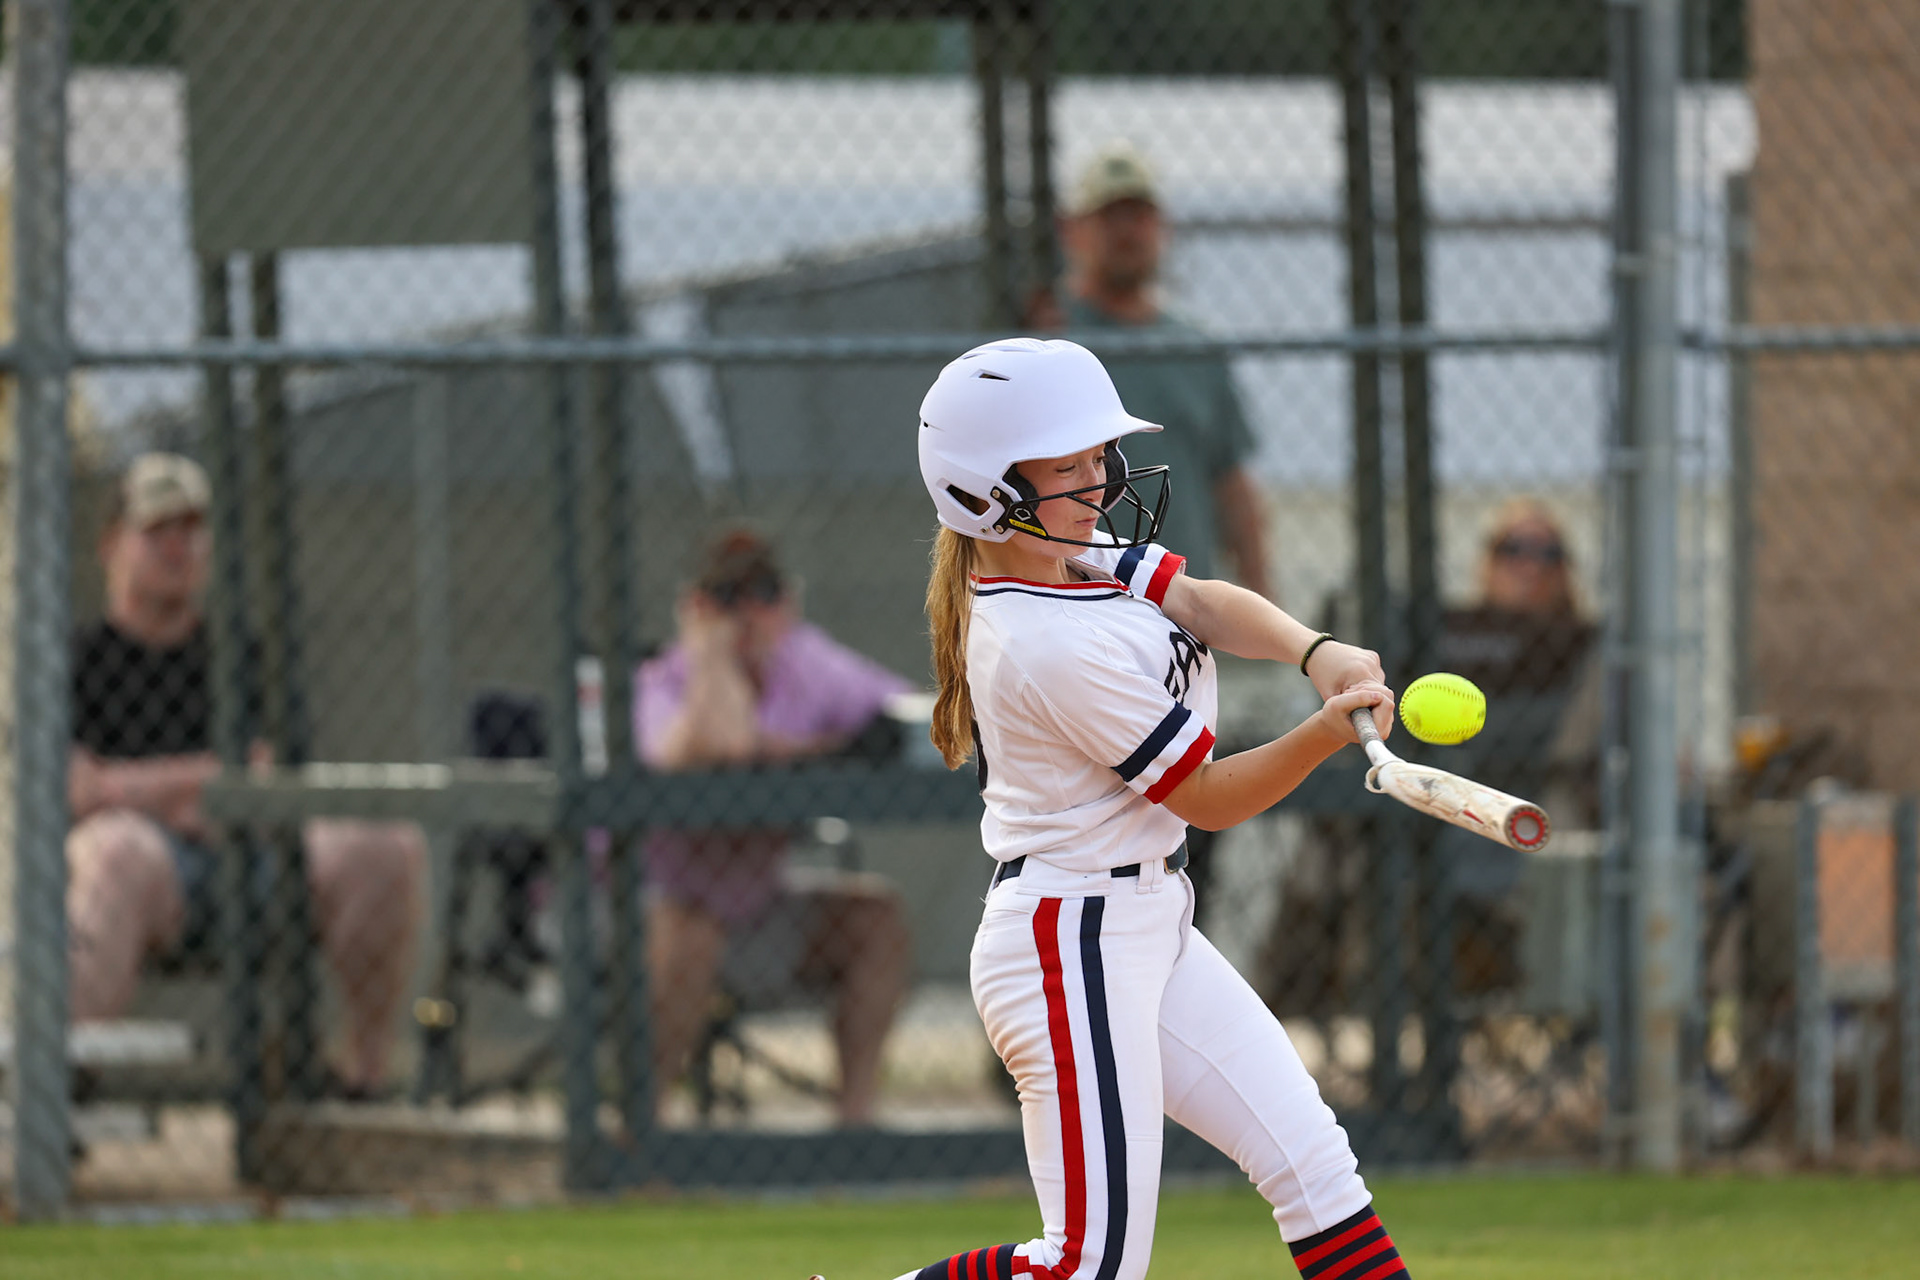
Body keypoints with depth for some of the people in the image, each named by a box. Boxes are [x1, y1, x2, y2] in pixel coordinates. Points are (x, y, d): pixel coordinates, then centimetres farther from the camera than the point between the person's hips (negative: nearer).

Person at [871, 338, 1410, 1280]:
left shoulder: (1068, 546, 3)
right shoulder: (1062, 650, -23)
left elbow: (1204, 604, -4)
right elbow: (1213, 799, -16)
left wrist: (1317, 653, -24)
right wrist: (1328, 733, -31)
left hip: (1148, 934, 11)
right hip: (1074, 947, -11)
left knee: (1312, 1163, 7)